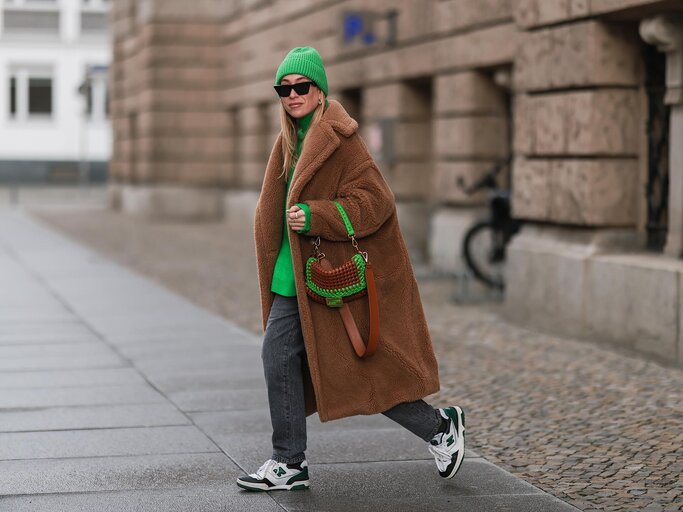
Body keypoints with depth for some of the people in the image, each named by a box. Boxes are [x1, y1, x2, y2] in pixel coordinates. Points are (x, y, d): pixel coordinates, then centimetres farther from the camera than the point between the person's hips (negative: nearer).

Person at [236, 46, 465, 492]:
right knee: (278, 356, 3)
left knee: (361, 368, -1)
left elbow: (375, 202, -20)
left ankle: (441, 428, 18)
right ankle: (290, 464, 12)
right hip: (296, 275, 8)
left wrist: (314, 216, -27)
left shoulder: (340, 139, -15)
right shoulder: (291, 140, 11)